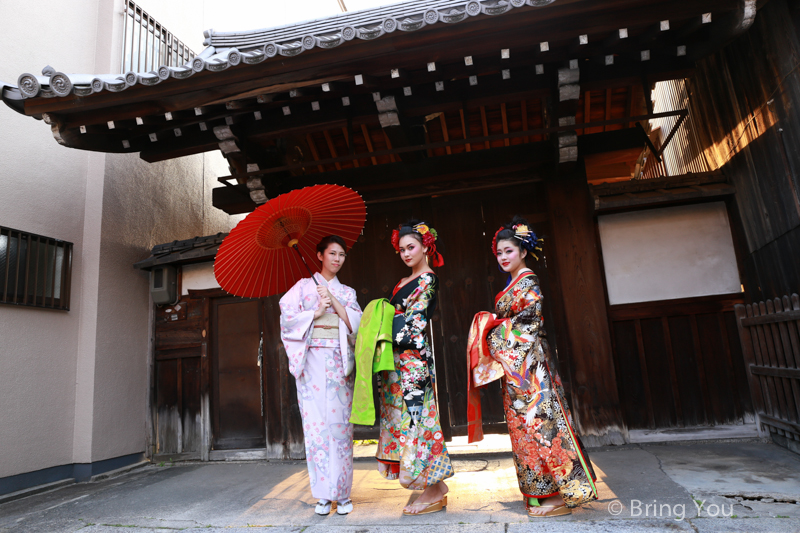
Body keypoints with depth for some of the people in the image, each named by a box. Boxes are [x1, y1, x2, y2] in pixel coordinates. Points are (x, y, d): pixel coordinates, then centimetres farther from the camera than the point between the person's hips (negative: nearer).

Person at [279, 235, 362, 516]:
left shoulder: (347, 292, 17)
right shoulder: (304, 286, 11)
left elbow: (357, 323, 3)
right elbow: (287, 316, -1)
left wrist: (333, 300, -5)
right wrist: (316, 313, -8)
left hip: (340, 363, 2)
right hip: (313, 362, -1)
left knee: (340, 424, -1)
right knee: (316, 423, -4)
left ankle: (342, 492, 9)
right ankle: (324, 494, 6)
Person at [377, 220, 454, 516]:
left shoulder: (427, 280, -7)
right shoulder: (404, 283, 18)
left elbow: (413, 324, -13)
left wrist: (388, 339, -9)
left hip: (413, 357, -9)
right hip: (399, 359, 9)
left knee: (415, 415, -5)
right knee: (406, 417, 9)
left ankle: (436, 490, 8)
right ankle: (434, 487, 18)